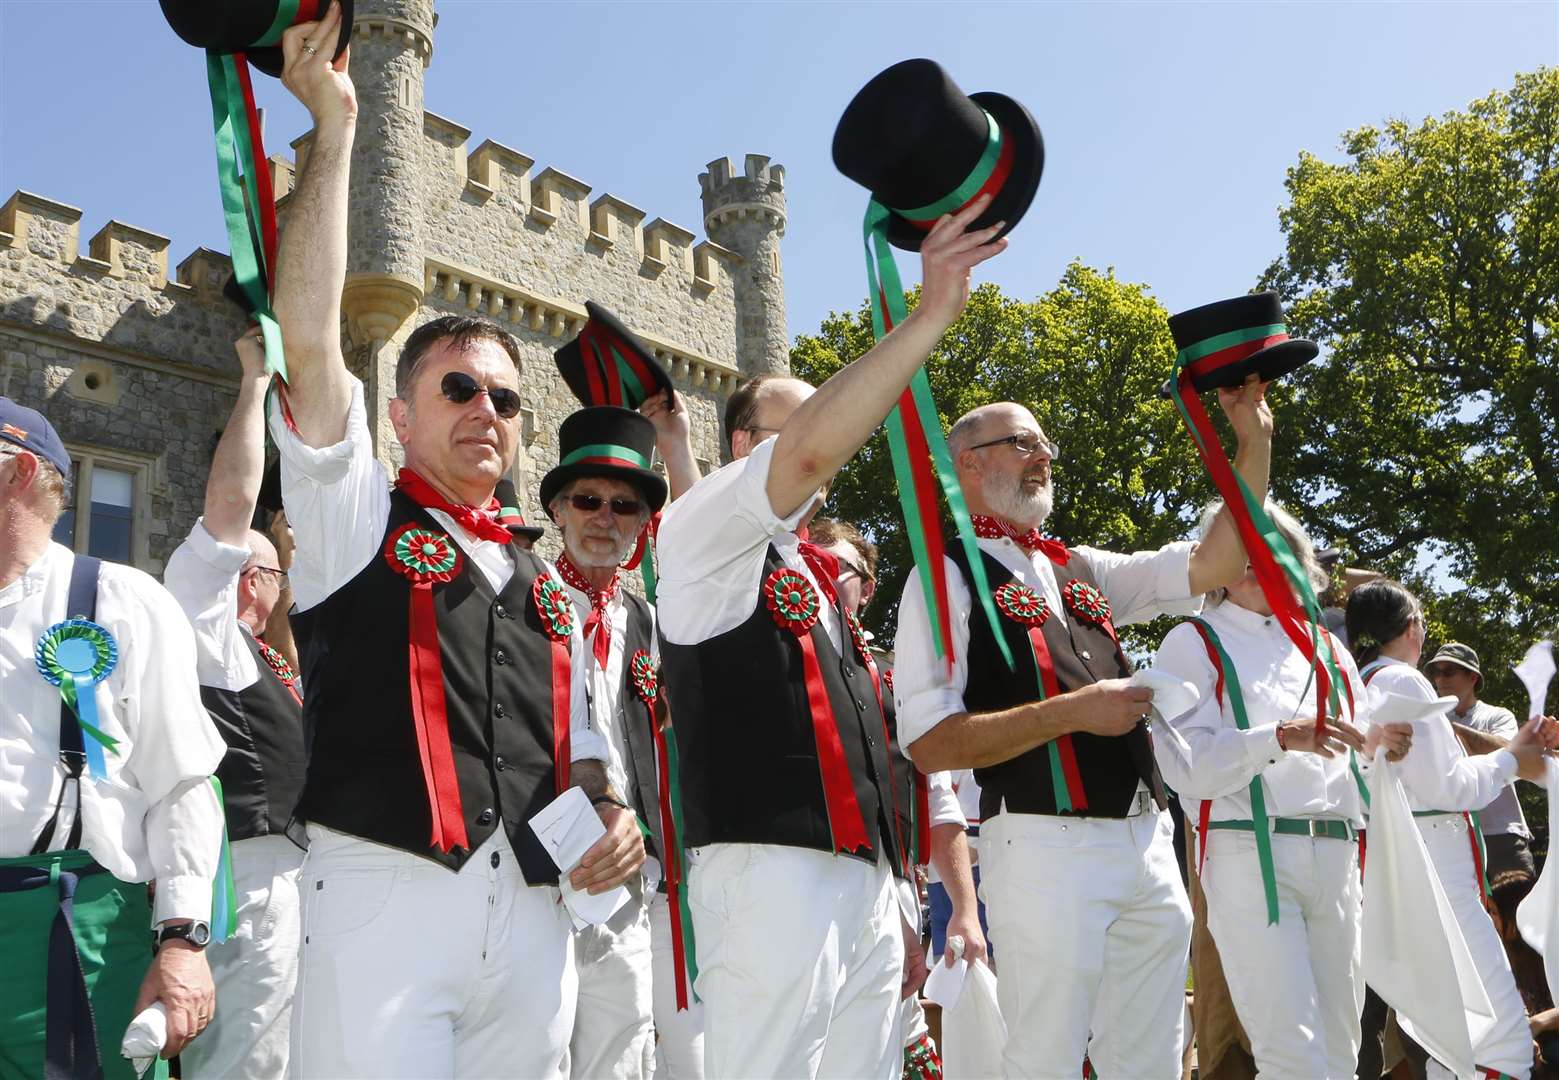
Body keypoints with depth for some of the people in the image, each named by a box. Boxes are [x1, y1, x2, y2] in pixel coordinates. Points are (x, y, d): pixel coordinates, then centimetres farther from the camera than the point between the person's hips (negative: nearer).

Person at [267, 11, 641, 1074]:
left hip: (533, 910, 5)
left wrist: (614, 812, 2)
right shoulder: (353, 517, 8)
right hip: (385, 894, -4)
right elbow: (311, 337, -5)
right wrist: (334, 122, -5)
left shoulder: (544, 582, 20)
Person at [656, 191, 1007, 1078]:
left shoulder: (813, 576, 25)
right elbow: (814, 449, -19)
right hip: (770, 874, -8)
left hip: (864, 877, 8)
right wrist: (932, 314, -17)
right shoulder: (704, 535, 1)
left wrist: (893, 901, 22)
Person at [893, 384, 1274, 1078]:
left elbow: (1214, 565, 16)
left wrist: (1255, 447, 7)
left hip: (1148, 840, 7)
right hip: (1043, 845, -7)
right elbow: (930, 743, -13)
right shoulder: (946, 578, -4)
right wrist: (1071, 712, -15)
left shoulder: (1079, 570, 18)